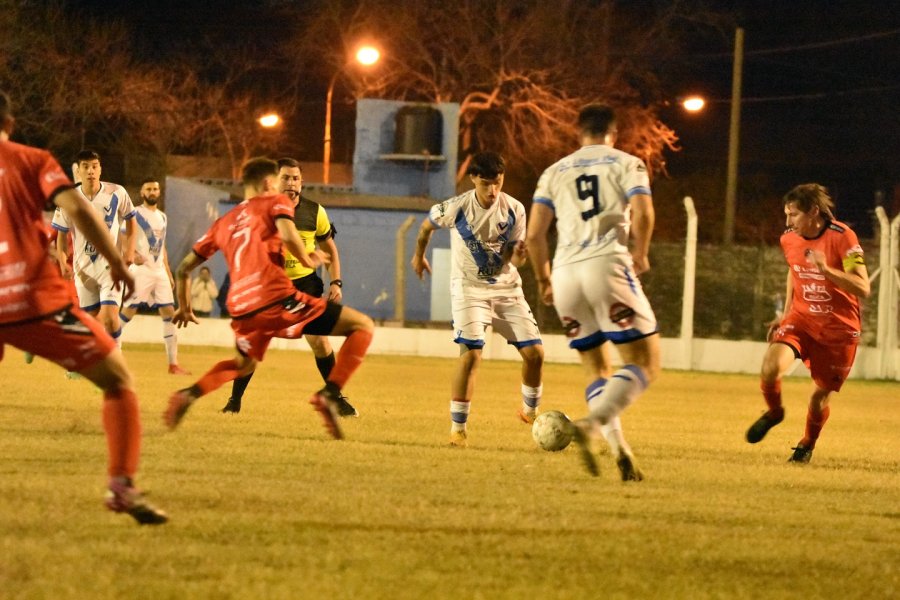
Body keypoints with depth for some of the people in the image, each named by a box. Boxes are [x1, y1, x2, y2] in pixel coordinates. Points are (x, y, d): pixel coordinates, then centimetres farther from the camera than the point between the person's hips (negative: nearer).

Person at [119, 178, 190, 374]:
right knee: (128, 312, -9)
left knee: (169, 312, 1)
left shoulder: (162, 217, 18)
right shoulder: (135, 214, -3)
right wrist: (133, 254, -30)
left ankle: (173, 364, 2)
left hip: (160, 270, 7)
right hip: (140, 270, -7)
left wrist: (169, 273, 19)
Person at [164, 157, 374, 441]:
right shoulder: (275, 202, 11)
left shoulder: (224, 222, 27)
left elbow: (183, 269, 29)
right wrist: (308, 260, 6)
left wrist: (184, 307, 43)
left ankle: (189, 394, 15)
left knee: (244, 363, 38)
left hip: (241, 308, 6)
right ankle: (329, 393, -18)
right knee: (363, 326, 0)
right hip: (276, 298, -6)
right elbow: (288, 236, -12)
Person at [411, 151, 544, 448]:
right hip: (469, 288, -3)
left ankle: (530, 410, 26)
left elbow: (514, 261, -6)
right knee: (471, 354, -20)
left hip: (507, 288, 3)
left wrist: (519, 255, -30)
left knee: (534, 352, -3)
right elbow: (427, 225, 8)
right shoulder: (456, 208, -14)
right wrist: (419, 255, 24)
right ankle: (458, 428, -9)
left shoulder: (514, 209, -9)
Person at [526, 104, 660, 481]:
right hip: (607, 264, -4)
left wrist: (543, 279, 24)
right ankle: (591, 423, -23)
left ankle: (619, 447, 1)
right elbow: (642, 213, -7)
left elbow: (534, 233, 11)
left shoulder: (555, 172, 20)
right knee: (645, 364, -1)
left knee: (597, 369, 16)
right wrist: (640, 255, 10)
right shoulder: (627, 164, 11)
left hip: (566, 271, 4)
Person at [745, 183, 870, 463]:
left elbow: (863, 288, -23)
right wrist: (785, 314, 16)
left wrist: (827, 269, -36)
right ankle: (774, 412, 8)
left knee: (821, 393, 4)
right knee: (771, 365, -23)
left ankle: (807, 444, 33)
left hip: (838, 328, -3)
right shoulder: (790, 239, -1)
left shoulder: (842, 237, -18)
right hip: (801, 319, 3)